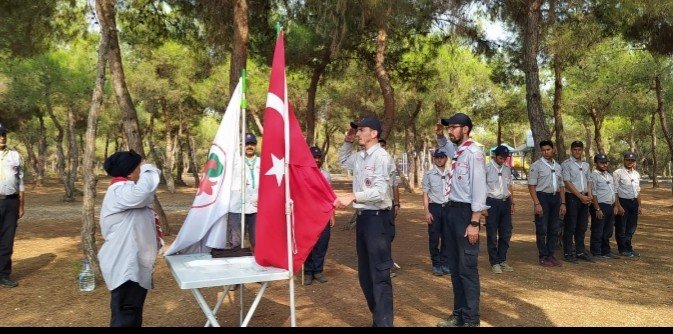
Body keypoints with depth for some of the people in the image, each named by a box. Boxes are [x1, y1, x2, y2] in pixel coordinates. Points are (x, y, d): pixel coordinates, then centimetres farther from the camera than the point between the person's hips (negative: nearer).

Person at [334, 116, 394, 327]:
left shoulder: (381, 156, -13)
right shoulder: (358, 157, 11)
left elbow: (380, 191, -21)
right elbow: (342, 161, 33)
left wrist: (352, 196, -28)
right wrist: (347, 141, 18)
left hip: (377, 217, -9)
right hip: (362, 216, 9)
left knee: (379, 274, -5)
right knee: (364, 273, 16)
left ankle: (384, 322, 4)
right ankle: (377, 318, 30)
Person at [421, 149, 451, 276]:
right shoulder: (428, 174, 1)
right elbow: (425, 194, 0)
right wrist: (427, 212, -7)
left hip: (448, 207, 2)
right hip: (434, 207, -2)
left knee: (447, 237, 6)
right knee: (434, 238, 3)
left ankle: (445, 263, 20)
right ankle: (436, 265, 16)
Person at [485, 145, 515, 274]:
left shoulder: (507, 169, 11)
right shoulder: (487, 168, -8)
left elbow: (509, 186, 18)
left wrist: (512, 203, 15)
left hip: (505, 202, 6)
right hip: (492, 202, -6)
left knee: (506, 233, 10)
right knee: (492, 234, 1)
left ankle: (502, 260, 23)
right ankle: (494, 262, 13)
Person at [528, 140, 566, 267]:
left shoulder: (558, 166, 13)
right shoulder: (536, 165, -5)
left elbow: (561, 186, 17)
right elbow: (531, 185, -10)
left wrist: (563, 203, 9)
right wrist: (537, 203, -17)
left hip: (555, 197, 6)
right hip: (542, 197, -6)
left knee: (554, 229, 9)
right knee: (542, 229, -2)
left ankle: (550, 255, 20)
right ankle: (543, 257, 7)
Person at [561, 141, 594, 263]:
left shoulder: (586, 165, 15)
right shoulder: (566, 164, -6)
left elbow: (588, 181, 18)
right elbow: (567, 183, -11)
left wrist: (590, 195, 1)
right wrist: (580, 196, -14)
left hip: (584, 198, 6)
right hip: (572, 197, -6)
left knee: (582, 227, 11)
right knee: (570, 227, -3)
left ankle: (580, 251, 20)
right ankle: (568, 253, 2)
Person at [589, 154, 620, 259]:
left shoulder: (609, 175, 16)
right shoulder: (594, 175, -9)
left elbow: (614, 191, 20)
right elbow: (593, 193, -14)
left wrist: (615, 206, 13)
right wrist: (597, 209, -18)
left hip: (610, 206, 8)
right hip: (600, 206, -8)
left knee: (608, 232, 15)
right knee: (597, 232, -3)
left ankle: (606, 251, 24)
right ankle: (596, 253, 4)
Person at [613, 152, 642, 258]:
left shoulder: (636, 174, 13)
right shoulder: (618, 173, -9)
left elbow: (638, 191, 18)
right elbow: (615, 191, -12)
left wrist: (639, 205, 14)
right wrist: (618, 206, -16)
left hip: (634, 202, 7)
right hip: (622, 202, -6)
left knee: (632, 227, 14)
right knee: (621, 227, 2)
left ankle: (628, 248, 28)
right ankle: (623, 249, 15)